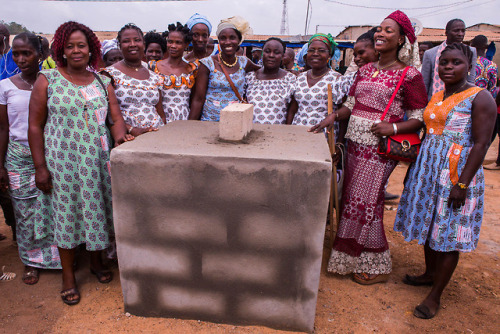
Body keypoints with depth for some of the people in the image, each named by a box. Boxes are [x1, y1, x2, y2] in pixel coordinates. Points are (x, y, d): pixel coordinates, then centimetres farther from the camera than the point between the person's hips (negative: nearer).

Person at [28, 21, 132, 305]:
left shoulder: (102, 83, 8)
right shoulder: (47, 80, -1)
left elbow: (116, 117, 3)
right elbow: (35, 126, -2)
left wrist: (120, 134, -20)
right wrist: (40, 167, -7)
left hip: (97, 159, 3)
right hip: (62, 161, -2)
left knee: (96, 210, 12)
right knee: (66, 214, 7)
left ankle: (96, 261, 36)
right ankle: (69, 276, 24)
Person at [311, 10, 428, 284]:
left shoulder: (409, 75, -4)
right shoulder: (365, 70, 14)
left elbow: (419, 118, -4)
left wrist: (393, 127, -21)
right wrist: (334, 116, -3)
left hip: (379, 148, -6)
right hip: (355, 143, 6)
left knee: (365, 202, -2)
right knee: (351, 198, 11)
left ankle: (376, 267, 19)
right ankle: (352, 258, 29)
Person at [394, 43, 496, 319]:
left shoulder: (480, 98, -8)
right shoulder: (436, 97, 12)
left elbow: (481, 144, -14)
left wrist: (462, 184, -20)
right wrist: (414, 168, 16)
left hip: (457, 172, -7)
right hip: (428, 169, 7)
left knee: (449, 235, 0)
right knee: (428, 224, 16)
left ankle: (435, 296, 12)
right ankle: (430, 273, 36)